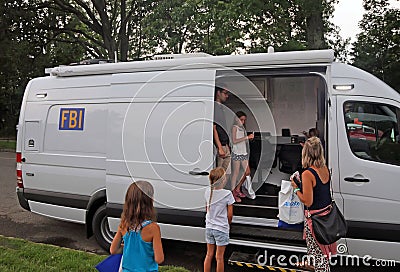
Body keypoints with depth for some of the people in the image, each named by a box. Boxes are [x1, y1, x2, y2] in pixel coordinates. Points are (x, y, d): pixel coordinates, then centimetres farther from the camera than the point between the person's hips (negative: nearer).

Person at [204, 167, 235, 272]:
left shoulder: (208, 191, -4)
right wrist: (228, 224, 7)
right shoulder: (227, 194, -19)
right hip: (221, 228, -4)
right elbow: (229, 215, -12)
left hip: (209, 227, 5)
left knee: (209, 254, 18)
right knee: (219, 257, 8)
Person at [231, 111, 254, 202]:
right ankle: (233, 193, 5)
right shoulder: (234, 127, -5)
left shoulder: (242, 127, 17)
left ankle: (238, 189, 23)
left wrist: (249, 138, 2)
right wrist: (246, 137, -18)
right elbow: (234, 141, -17)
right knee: (236, 173, -3)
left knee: (247, 172, 7)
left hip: (243, 152, 8)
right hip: (236, 153, -8)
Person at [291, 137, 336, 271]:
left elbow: (308, 202, -22)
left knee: (317, 251, 6)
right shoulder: (325, 169, -1)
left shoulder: (307, 174, -23)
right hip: (327, 213, 8)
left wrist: (296, 188, -9)